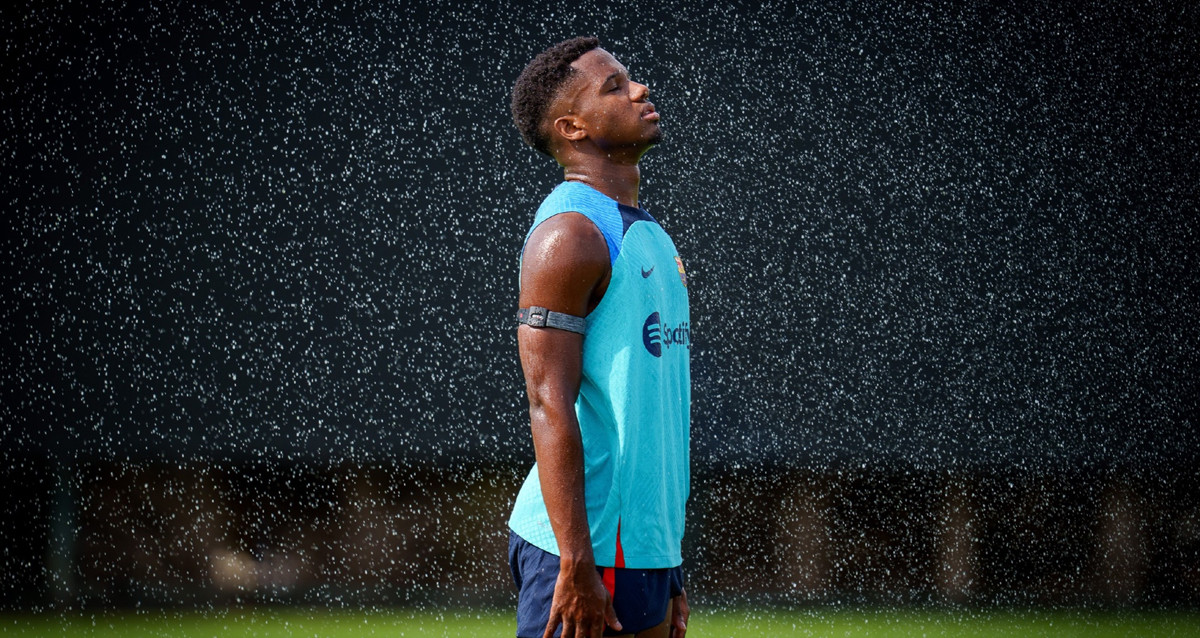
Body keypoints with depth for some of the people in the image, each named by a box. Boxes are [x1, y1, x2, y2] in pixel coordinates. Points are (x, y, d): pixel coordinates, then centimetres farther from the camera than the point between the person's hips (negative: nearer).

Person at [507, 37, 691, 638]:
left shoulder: (649, 237, 18)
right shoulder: (568, 234, -11)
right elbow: (550, 408, -18)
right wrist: (577, 564, -23)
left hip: (645, 543, 9)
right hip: (586, 546, -9)